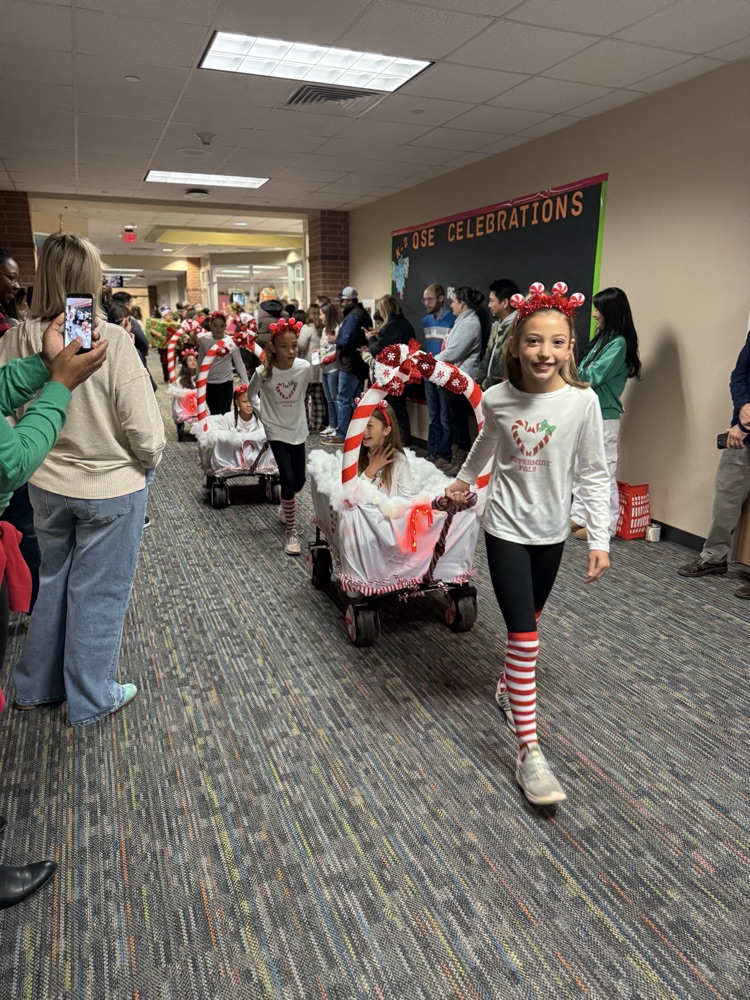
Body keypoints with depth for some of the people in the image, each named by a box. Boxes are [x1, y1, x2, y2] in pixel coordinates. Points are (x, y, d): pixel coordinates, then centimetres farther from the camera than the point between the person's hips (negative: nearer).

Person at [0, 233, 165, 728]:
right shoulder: (112, 340, -20)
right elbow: (144, 428, -19)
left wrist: (43, 454, 14)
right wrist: (150, 461, 1)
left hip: (47, 486, 5)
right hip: (112, 488, -4)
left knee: (54, 582, 23)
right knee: (98, 593, 11)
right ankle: (91, 700, 29)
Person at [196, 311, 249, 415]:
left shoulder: (231, 342, -9)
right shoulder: (204, 341, -3)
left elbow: (239, 364, -6)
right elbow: (200, 362, 7)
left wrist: (246, 384, -12)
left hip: (226, 383, -2)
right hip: (208, 384, 2)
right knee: (214, 414, 10)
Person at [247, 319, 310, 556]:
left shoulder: (304, 367, -13)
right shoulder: (264, 372, -19)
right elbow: (249, 396, 0)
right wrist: (265, 415, 8)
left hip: (298, 429, 3)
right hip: (275, 430, -3)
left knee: (299, 481, 9)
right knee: (288, 479, -12)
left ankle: (286, 507, 42)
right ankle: (291, 531, 3)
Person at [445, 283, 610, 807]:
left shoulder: (582, 401, -13)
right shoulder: (497, 399, -10)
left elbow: (595, 474, -7)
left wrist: (600, 539, -11)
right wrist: (463, 480, 27)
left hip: (552, 529, 2)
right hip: (507, 527, -1)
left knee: (529, 624, 20)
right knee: (524, 635, -7)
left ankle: (509, 686, 50)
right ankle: (529, 752, 0)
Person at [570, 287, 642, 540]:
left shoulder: (619, 343, -14)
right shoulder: (602, 339, 14)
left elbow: (592, 376, -19)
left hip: (604, 417, -9)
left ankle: (605, 526, 8)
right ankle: (579, 516, 26)